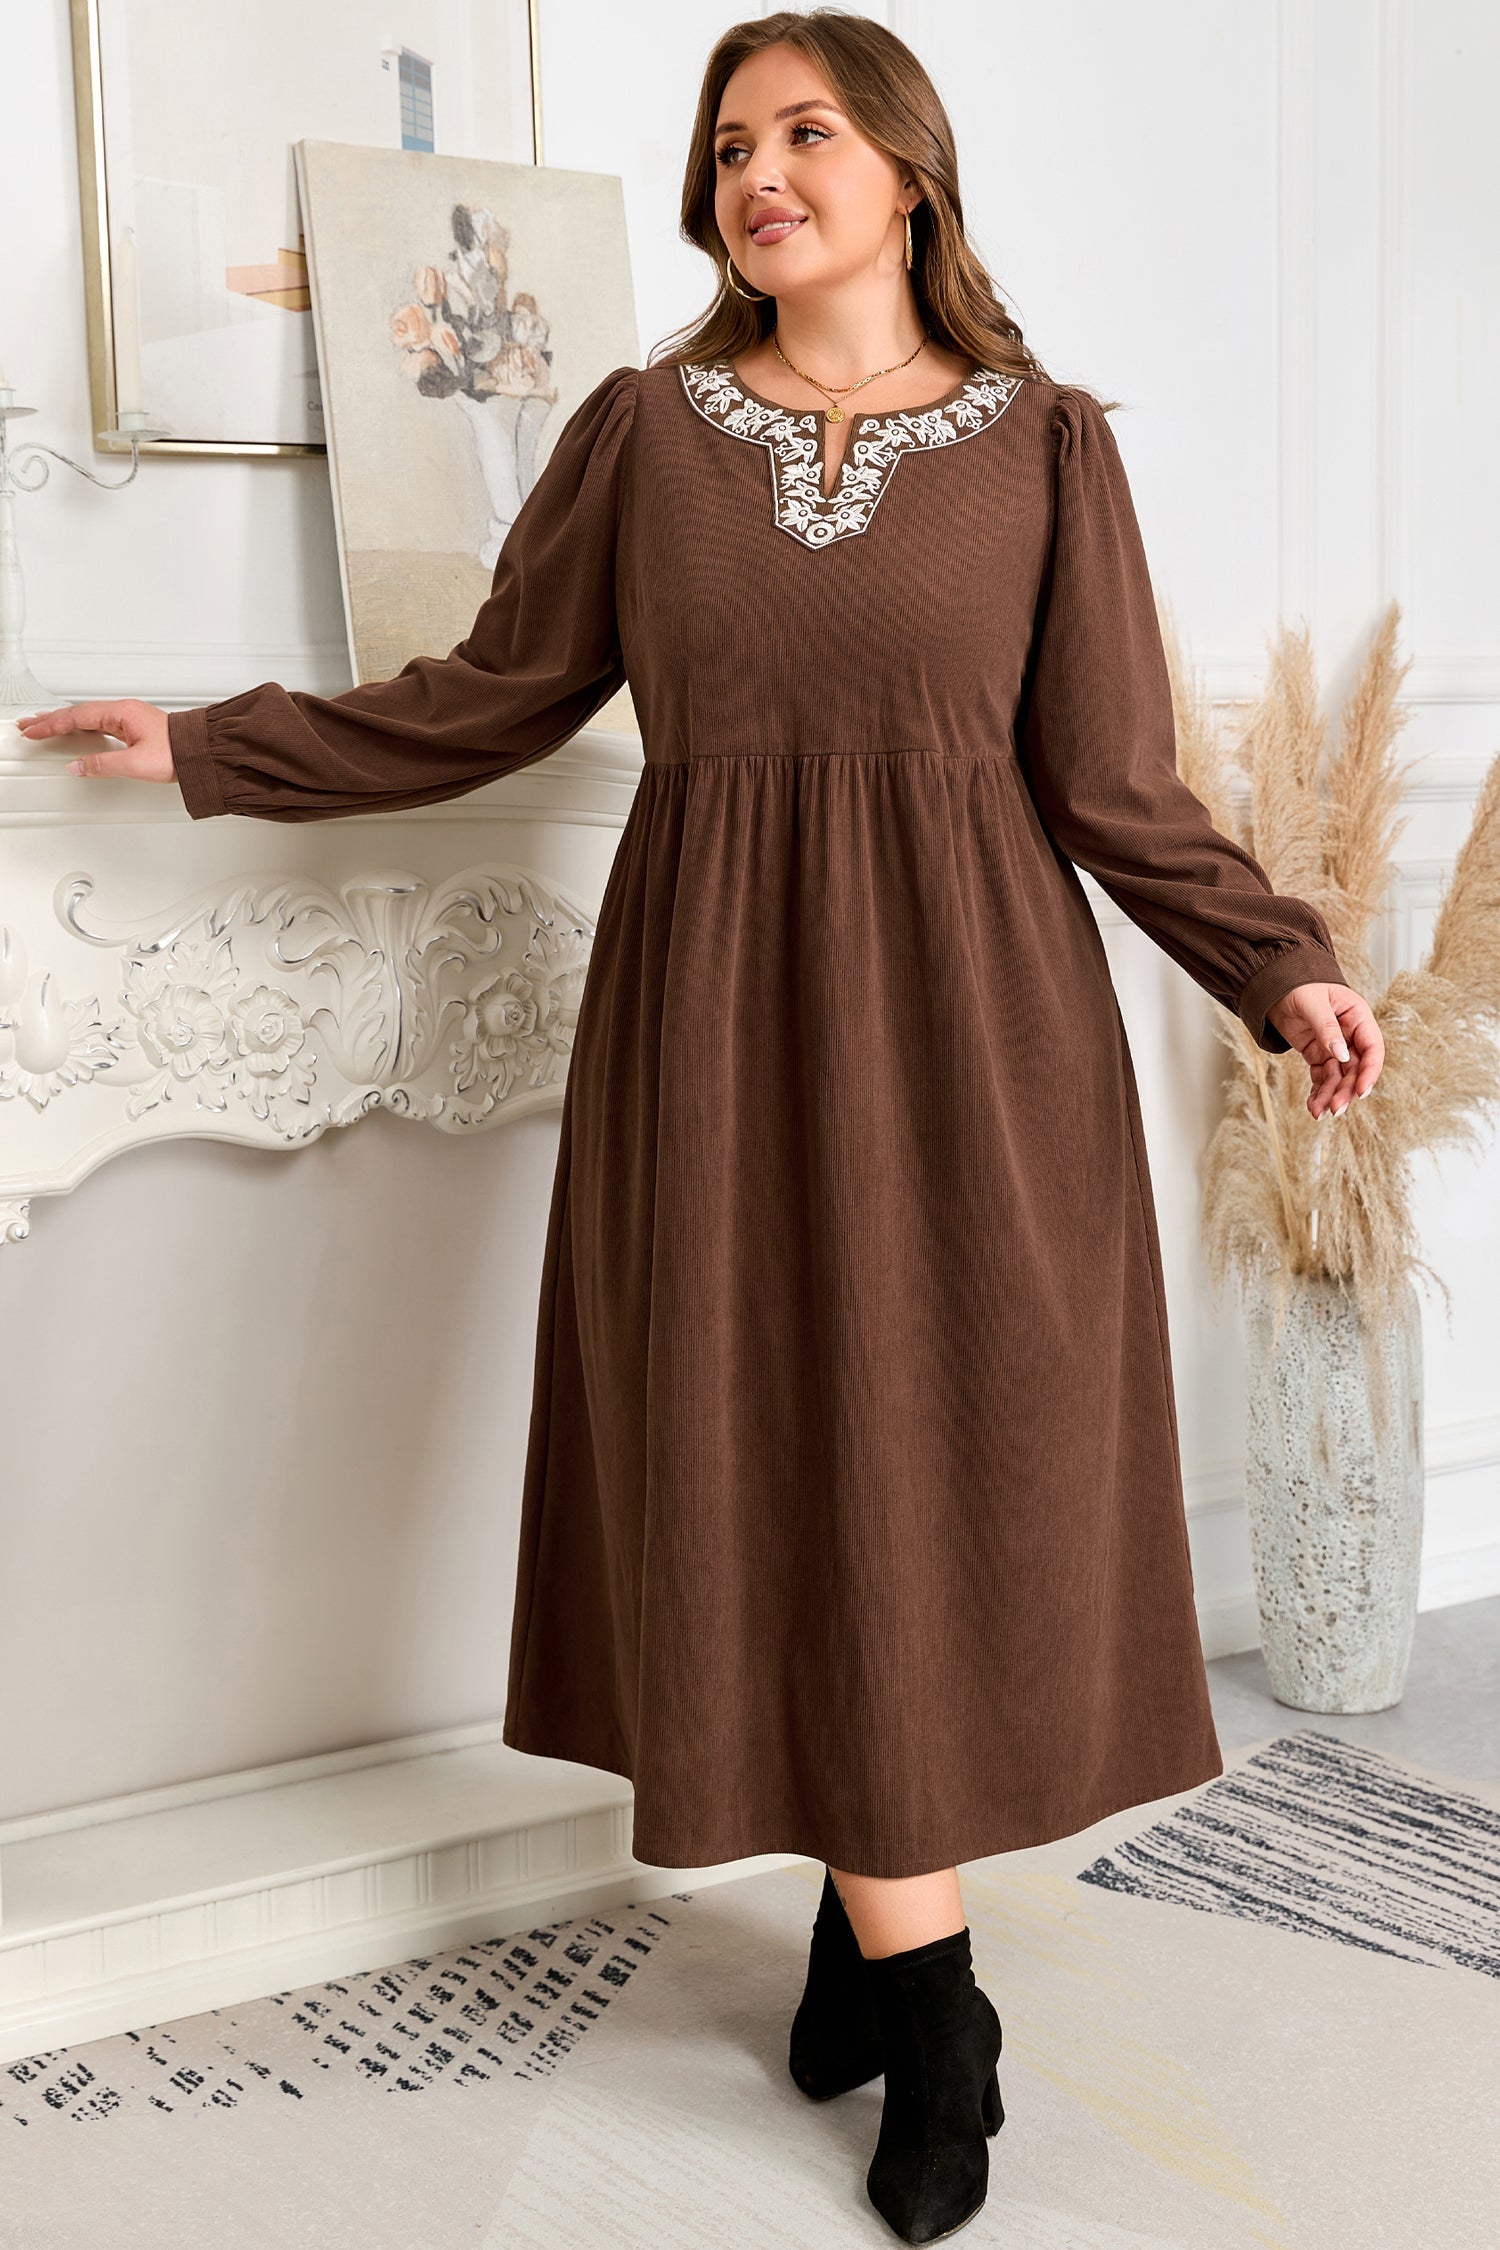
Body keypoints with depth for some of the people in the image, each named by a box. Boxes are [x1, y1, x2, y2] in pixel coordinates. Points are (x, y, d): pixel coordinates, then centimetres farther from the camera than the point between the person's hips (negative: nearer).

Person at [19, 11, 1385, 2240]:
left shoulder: (1044, 447, 4)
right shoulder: (643, 429, 7)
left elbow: (1110, 781, 3)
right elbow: (492, 696, 11)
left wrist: (1279, 963, -6)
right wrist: (217, 747, 10)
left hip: (965, 1021, -1)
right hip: (716, 1021, 1)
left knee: (947, 1471, 0)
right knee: (772, 1480, 1)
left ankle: (871, 1933, 18)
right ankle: (932, 2015, 15)